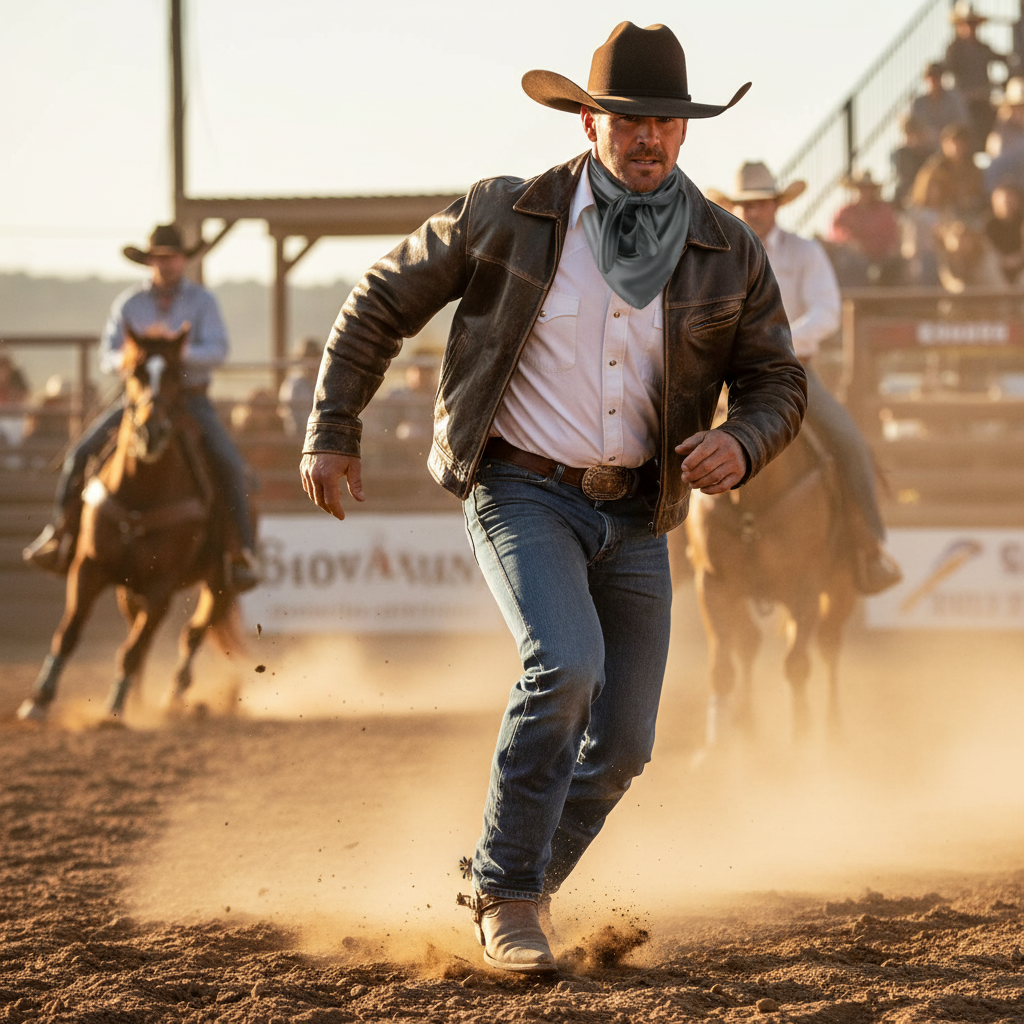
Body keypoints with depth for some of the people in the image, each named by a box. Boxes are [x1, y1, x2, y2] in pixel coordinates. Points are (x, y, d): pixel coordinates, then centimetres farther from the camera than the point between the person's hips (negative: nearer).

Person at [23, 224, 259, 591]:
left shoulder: (202, 300, 0)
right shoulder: (128, 303, 5)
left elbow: (217, 350, -12)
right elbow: (107, 357, 2)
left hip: (191, 399, -2)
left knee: (229, 463, -24)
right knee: (80, 454, -13)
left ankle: (243, 551, -15)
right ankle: (60, 532, 1)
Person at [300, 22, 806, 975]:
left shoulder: (730, 253, -3)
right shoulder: (507, 217, -9)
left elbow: (777, 382, 6)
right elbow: (380, 303, 2)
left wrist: (740, 443, -17)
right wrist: (330, 432, 1)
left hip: (635, 513, 4)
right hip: (520, 493, -4)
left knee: (620, 743, 5)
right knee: (565, 666, -28)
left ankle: (504, 888, 29)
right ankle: (506, 893, -13)